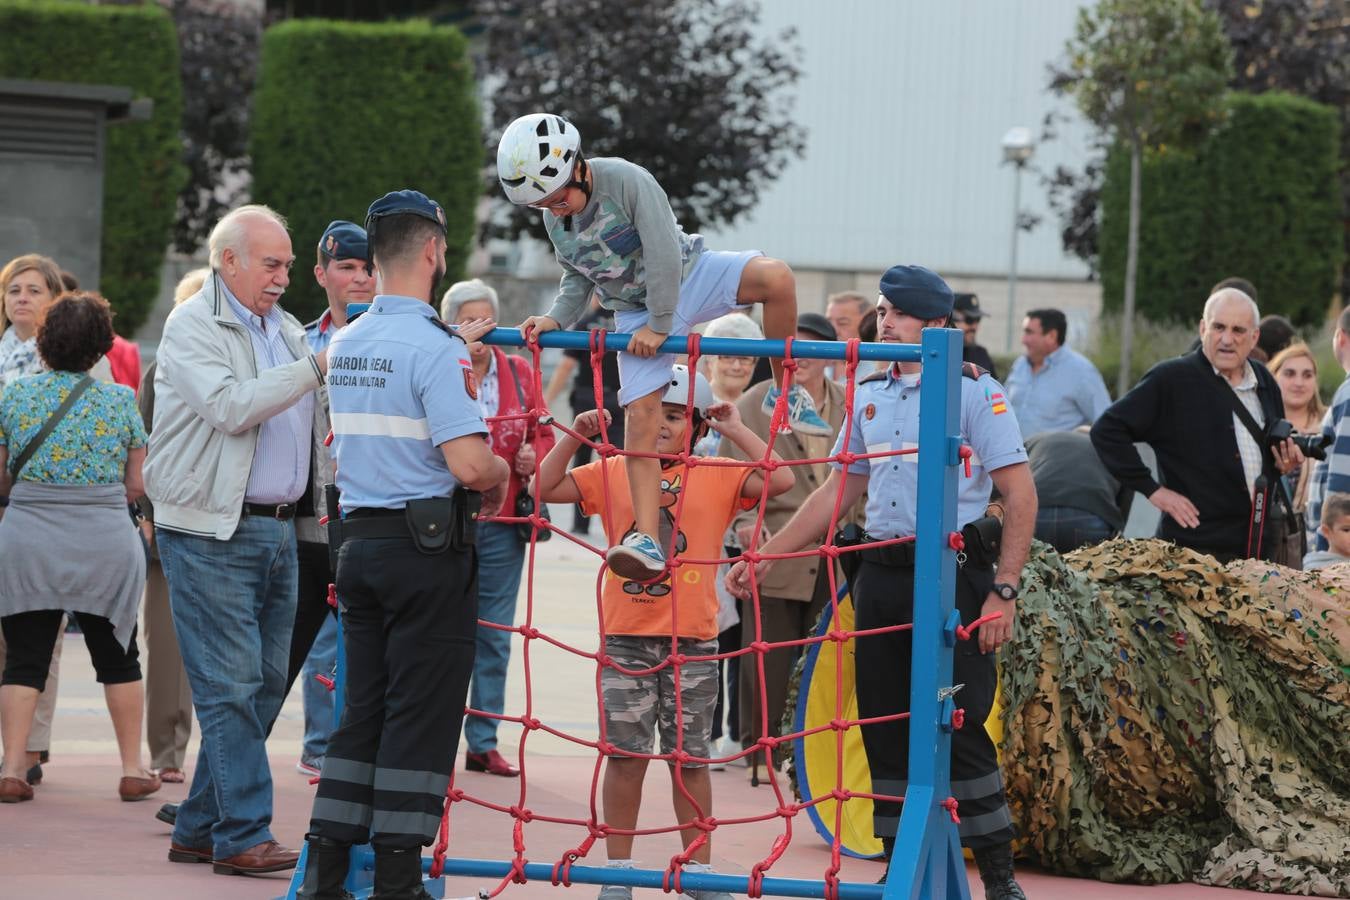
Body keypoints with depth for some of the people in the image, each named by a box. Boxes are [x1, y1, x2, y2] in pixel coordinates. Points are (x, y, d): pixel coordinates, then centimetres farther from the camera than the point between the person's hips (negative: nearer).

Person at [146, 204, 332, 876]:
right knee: (232, 686, -8)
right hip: (212, 534, -8)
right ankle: (242, 836, -6)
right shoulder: (192, 325, -6)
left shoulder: (285, 328, 18)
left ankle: (199, 828, 14)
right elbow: (231, 407, -20)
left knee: (264, 684, 7)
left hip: (279, 528, 8)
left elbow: (315, 414, 24)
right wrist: (315, 368, -19)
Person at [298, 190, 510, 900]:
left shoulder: (344, 344, 10)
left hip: (357, 541, 7)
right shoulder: (434, 346, -15)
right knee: (421, 716, -1)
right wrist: (502, 473, -1)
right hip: (427, 548, -7)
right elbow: (469, 463, -22)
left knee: (363, 710, 12)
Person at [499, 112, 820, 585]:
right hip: (635, 311, 4)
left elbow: (664, 253, -23)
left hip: (688, 278, -4)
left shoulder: (627, 181, -24)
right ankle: (647, 540, -14)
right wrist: (556, 318, -9)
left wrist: (660, 324, -19)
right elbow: (577, 280, 9)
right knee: (640, 415, -11)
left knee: (774, 276, -32)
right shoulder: (555, 220, -4)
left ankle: (785, 392, -13)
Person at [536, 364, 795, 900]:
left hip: (692, 643, -1)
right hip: (625, 640, 1)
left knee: (690, 759, 7)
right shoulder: (612, 473, 7)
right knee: (624, 755, 4)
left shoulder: (717, 478, 2)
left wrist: (736, 431, -7)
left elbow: (780, 480, -9)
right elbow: (546, 488, 5)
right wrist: (574, 437, -4)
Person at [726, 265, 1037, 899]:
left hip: (952, 574, -6)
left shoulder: (973, 391, -6)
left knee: (960, 726, -7)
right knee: (884, 724, 7)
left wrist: (1003, 591, -15)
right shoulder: (869, 396, 12)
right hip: (882, 576, 6)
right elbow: (838, 491, 21)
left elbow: (1020, 494, -9)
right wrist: (767, 556, 16)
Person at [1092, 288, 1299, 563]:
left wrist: (1284, 464, 7)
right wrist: (1152, 489, -12)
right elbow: (1107, 431, -8)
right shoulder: (1171, 379, -6)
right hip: (1196, 548, -6)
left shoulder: (1265, 383, 14)